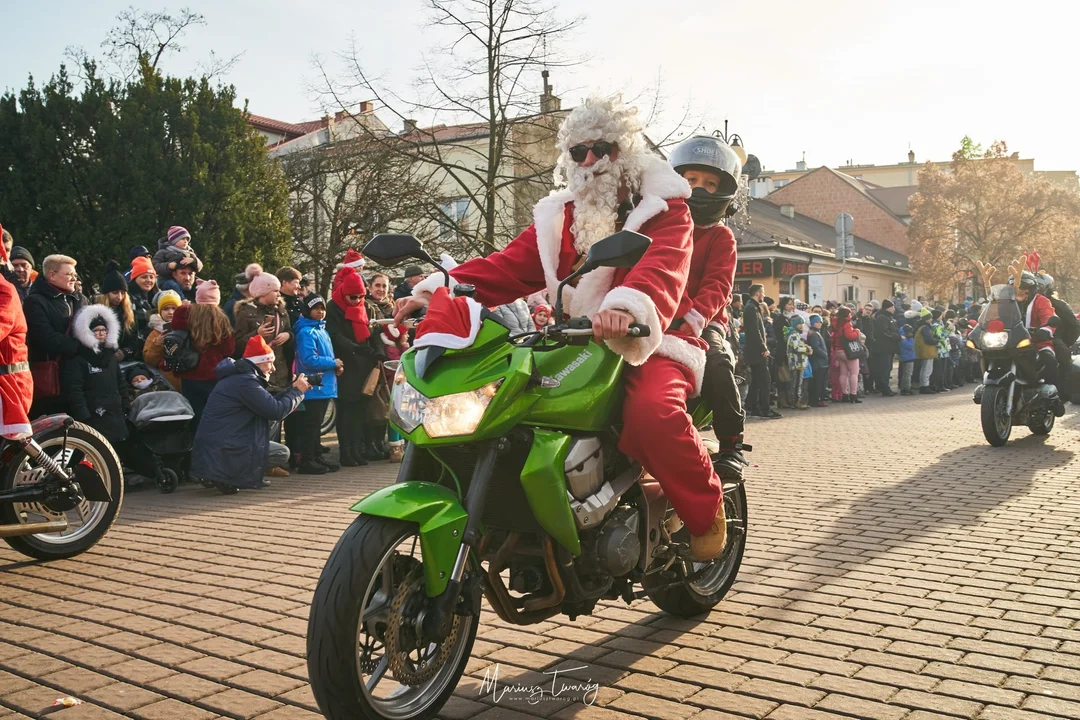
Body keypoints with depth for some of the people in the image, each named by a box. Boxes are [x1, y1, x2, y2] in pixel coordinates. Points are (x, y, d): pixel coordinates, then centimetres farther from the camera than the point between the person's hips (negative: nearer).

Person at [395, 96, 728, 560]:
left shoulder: (662, 208, -1)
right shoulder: (559, 217, 16)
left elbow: (662, 267, -24)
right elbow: (509, 265, 2)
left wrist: (629, 306, -48)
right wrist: (443, 291, -16)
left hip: (652, 343, -5)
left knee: (652, 413, -36)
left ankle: (707, 511, -8)